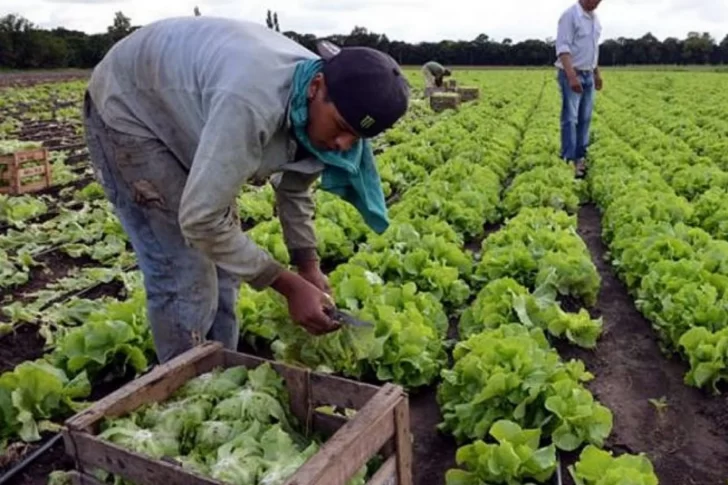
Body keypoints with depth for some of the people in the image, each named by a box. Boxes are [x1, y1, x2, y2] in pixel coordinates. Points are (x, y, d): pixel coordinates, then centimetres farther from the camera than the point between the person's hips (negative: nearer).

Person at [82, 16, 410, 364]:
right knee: (184, 273, -11)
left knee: (223, 258, 8)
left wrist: (308, 268, -8)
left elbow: (294, 189, 3)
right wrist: (290, 285, -31)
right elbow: (201, 219, -38)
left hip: (182, 114, 8)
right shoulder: (252, 103, -42)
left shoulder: (317, 109, -14)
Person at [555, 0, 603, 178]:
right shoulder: (570, 15, -15)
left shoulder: (595, 18, 12)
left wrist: (597, 73, 20)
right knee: (570, 118, -10)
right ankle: (569, 161, -8)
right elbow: (563, 47, -22)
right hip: (571, 75, -8)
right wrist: (572, 76, -31)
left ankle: (580, 157, 17)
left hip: (588, 75, 8)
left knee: (585, 118, 9)